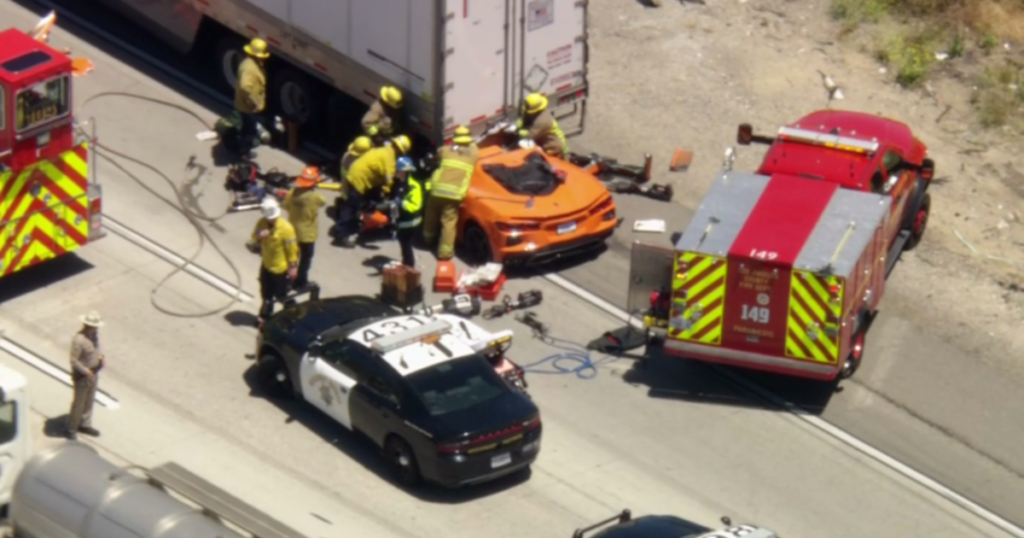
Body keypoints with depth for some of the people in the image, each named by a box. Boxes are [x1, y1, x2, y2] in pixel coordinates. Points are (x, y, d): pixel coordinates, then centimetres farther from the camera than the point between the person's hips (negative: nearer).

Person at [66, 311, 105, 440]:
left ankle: (85, 424, 38)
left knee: (89, 400, 21)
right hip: (82, 376, -8)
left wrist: (100, 357, -3)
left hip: (93, 373, 8)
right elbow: (73, 360, -26)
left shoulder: (94, 333, -4)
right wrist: (86, 371, -21)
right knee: (79, 403, 5)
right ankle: (71, 429, 21)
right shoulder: (79, 340, -31)